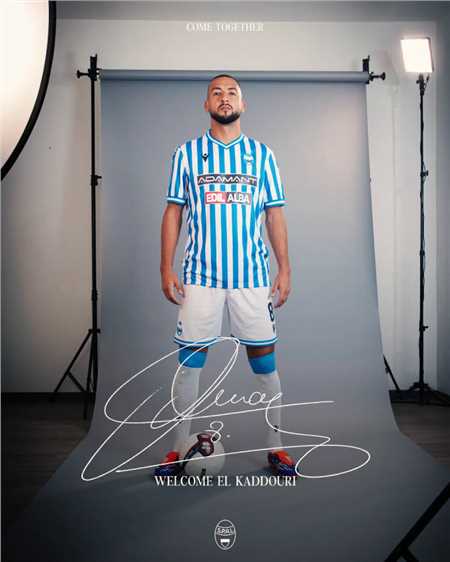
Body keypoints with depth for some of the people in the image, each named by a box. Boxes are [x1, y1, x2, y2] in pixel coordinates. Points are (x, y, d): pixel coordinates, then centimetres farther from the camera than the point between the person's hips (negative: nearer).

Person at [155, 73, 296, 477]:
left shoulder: (262, 154, 9)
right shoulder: (186, 153, 8)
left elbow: (275, 214, 8)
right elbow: (173, 212, 7)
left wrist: (284, 270, 2)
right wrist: (167, 269, 0)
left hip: (253, 274, 1)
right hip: (200, 274, 0)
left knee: (265, 361, 5)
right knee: (190, 362, 4)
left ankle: (275, 447, 21)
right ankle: (179, 449, 20)